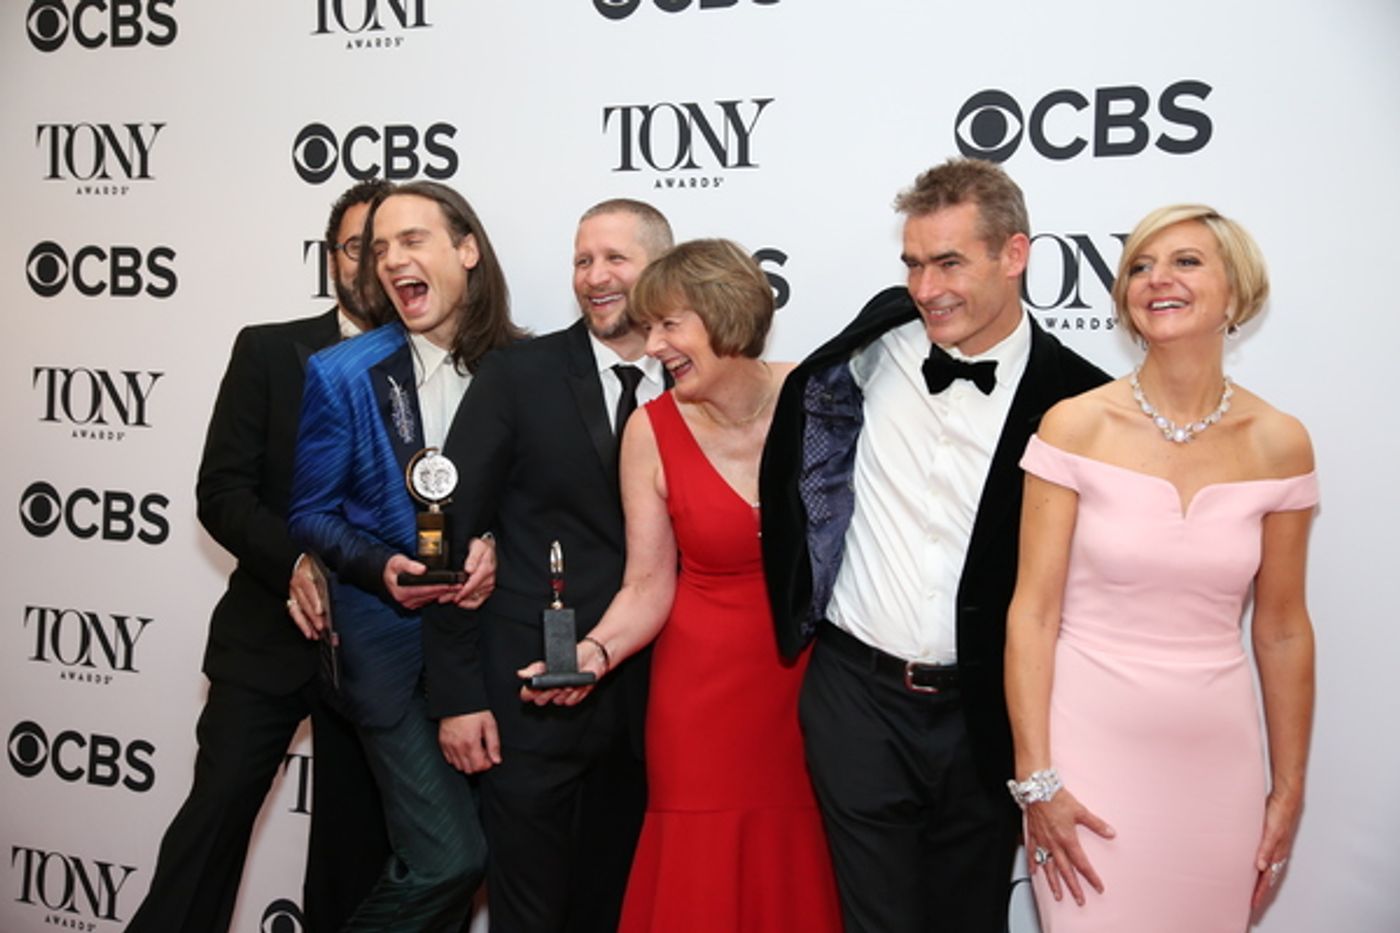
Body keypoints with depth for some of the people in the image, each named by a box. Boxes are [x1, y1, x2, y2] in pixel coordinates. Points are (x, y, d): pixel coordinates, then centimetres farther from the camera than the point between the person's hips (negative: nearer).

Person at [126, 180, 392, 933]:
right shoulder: (269, 351, 1)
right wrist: (304, 563, -20)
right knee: (216, 811, -2)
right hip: (270, 631, -1)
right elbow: (220, 492, -5)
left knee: (355, 838, 11)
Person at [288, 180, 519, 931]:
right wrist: (382, 568, -18)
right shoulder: (341, 373, -5)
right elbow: (310, 514, -1)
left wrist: (499, 547, -16)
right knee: (449, 858, -9)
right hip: (391, 637, -3)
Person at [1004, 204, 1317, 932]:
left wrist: (1288, 789, 10)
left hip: (1215, 757, 3)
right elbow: (1032, 612, -8)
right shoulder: (1076, 426, -8)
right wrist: (1035, 779, -11)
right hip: (1089, 743, -2)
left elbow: (1282, 632, 6)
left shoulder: (1278, 443, -1)